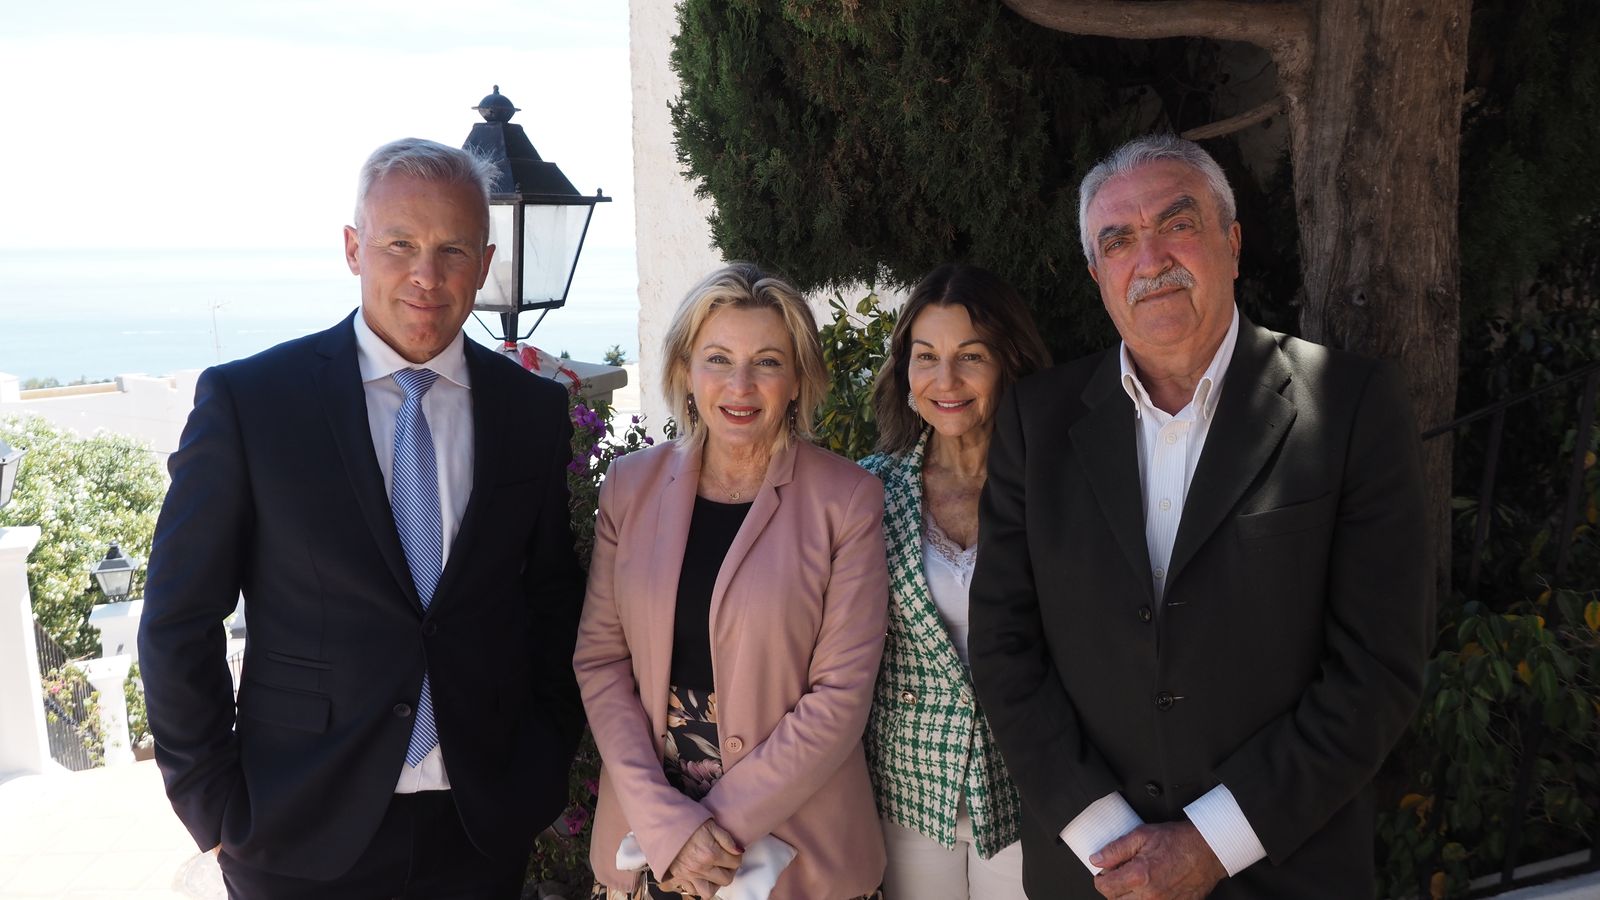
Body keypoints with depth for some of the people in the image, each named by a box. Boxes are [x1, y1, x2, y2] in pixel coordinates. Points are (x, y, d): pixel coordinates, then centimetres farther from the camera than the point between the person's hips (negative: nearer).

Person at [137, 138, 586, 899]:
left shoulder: (535, 409, 1)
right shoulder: (245, 399, -8)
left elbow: (553, 601, 8)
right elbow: (179, 624, -5)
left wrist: (542, 772, 3)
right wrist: (215, 808, -5)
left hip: (483, 828, 3)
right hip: (302, 834, -2)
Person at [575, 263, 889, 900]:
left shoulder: (848, 500, -9)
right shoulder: (632, 485, -1)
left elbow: (840, 693, -10)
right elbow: (599, 661, -2)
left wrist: (725, 822, -16)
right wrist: (665, 823, -13)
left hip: (796, 842, -2)